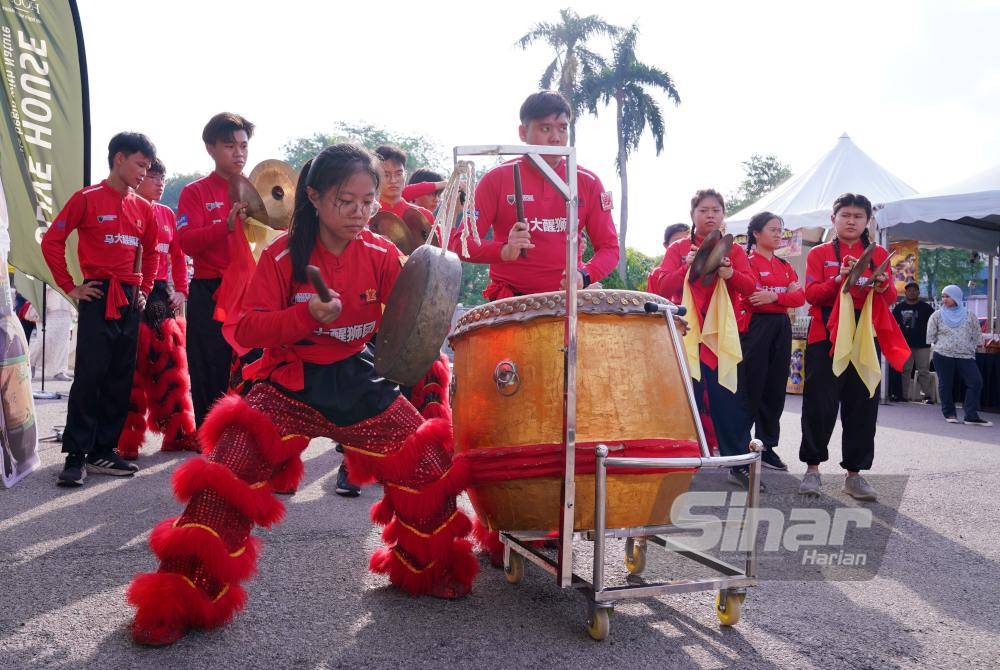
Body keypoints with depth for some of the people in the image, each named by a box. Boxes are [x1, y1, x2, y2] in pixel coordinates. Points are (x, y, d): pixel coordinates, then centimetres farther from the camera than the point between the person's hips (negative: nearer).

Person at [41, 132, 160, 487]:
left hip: (130, 301, 6)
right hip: (98, 297, -5)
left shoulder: (143, 208, 12)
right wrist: (70, 287, -5)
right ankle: (75, 457, -2)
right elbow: (51, 242, -3)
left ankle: (103, 452, 15)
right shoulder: (87, 198, -3)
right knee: (89, 376, -9)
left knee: (120, 380, 6)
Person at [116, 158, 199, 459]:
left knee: (171, 363, 7)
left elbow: (178, 254, 16)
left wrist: (181, 289, 6)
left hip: (163, 294, 6)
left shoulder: (167, 213, 14)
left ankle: (178, 433, 15)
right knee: (132, 368, -4)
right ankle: (126, 440, 6)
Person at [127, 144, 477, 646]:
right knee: (230, 467, -21)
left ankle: (429, 568, 27)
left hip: (360, 382, 3)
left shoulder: (382, 254, -2)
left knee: (426, 461, -1)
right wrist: (305, 315, -28)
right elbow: (246, 330, -12)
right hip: (291, 383, -3)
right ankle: (181, 599, -2)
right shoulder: (284, 255, -10)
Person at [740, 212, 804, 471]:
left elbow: (800, 297, 2)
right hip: (755, 326, -7)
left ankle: (766, 447, 17)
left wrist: (774, 296, -14)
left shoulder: (785, 266, 17)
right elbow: (753, 295, -17)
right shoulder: (747, 261, -3)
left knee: (775, 389, 8)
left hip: (781, 328, 7)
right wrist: (787, 292, -10)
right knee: (751, 388, -6)